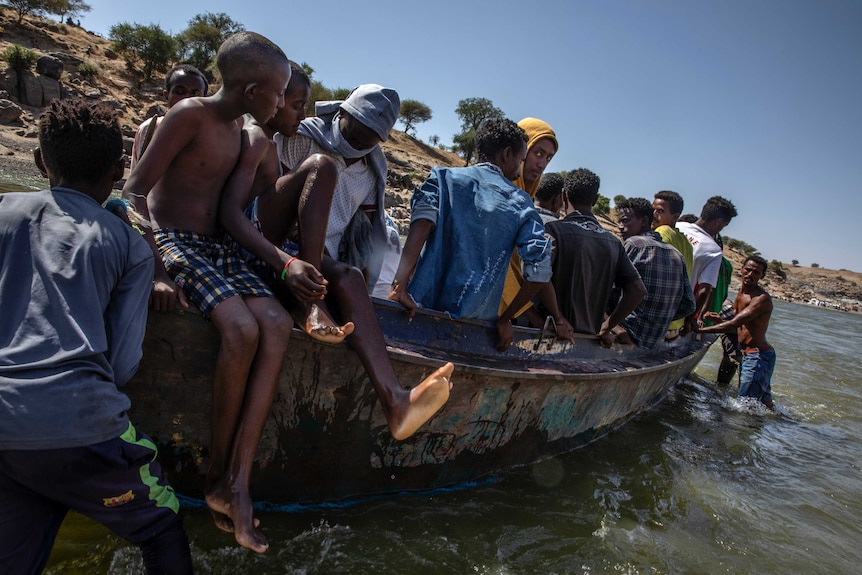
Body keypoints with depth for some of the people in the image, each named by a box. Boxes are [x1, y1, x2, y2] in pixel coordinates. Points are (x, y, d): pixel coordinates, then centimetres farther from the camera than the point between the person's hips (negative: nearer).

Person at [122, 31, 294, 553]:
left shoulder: (239, 128, 16)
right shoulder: (191, 114, -8)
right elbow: (134, 193, -13)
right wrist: (155, 268, -24)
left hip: (217, 248, 7)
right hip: (173, 242, -6)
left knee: (277, 324, -22)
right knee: (242, 328, -31)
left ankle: (237, 481, -23)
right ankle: (218, 475, -12)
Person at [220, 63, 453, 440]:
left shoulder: (267, 143, 27)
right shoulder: (255, 137, -5)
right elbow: (228, 211, -20)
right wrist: (286, 263, -33)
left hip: (264, 248, 9)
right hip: (240, 241, -8)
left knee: (348, 277, -16)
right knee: (321, 166, -23)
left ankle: (395, 401, -33)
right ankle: (312, 303, -28)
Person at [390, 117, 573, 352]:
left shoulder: (445, 177, 6)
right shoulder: (521, 203, 8)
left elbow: (422, 221, -14)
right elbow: (540, 271, 0)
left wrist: (400, 285, -23)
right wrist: (506, 318, 9)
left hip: (423, 306, 0)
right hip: (478, 320, 1)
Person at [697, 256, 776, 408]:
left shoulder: (762, 299, -18)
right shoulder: (740, 293, 10)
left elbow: (735, 323, -28)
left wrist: (701, 329, -30)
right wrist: (719, 320, -5)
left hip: (758, 356, -9)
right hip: (747, 354, 9)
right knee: (763, 399, 22)